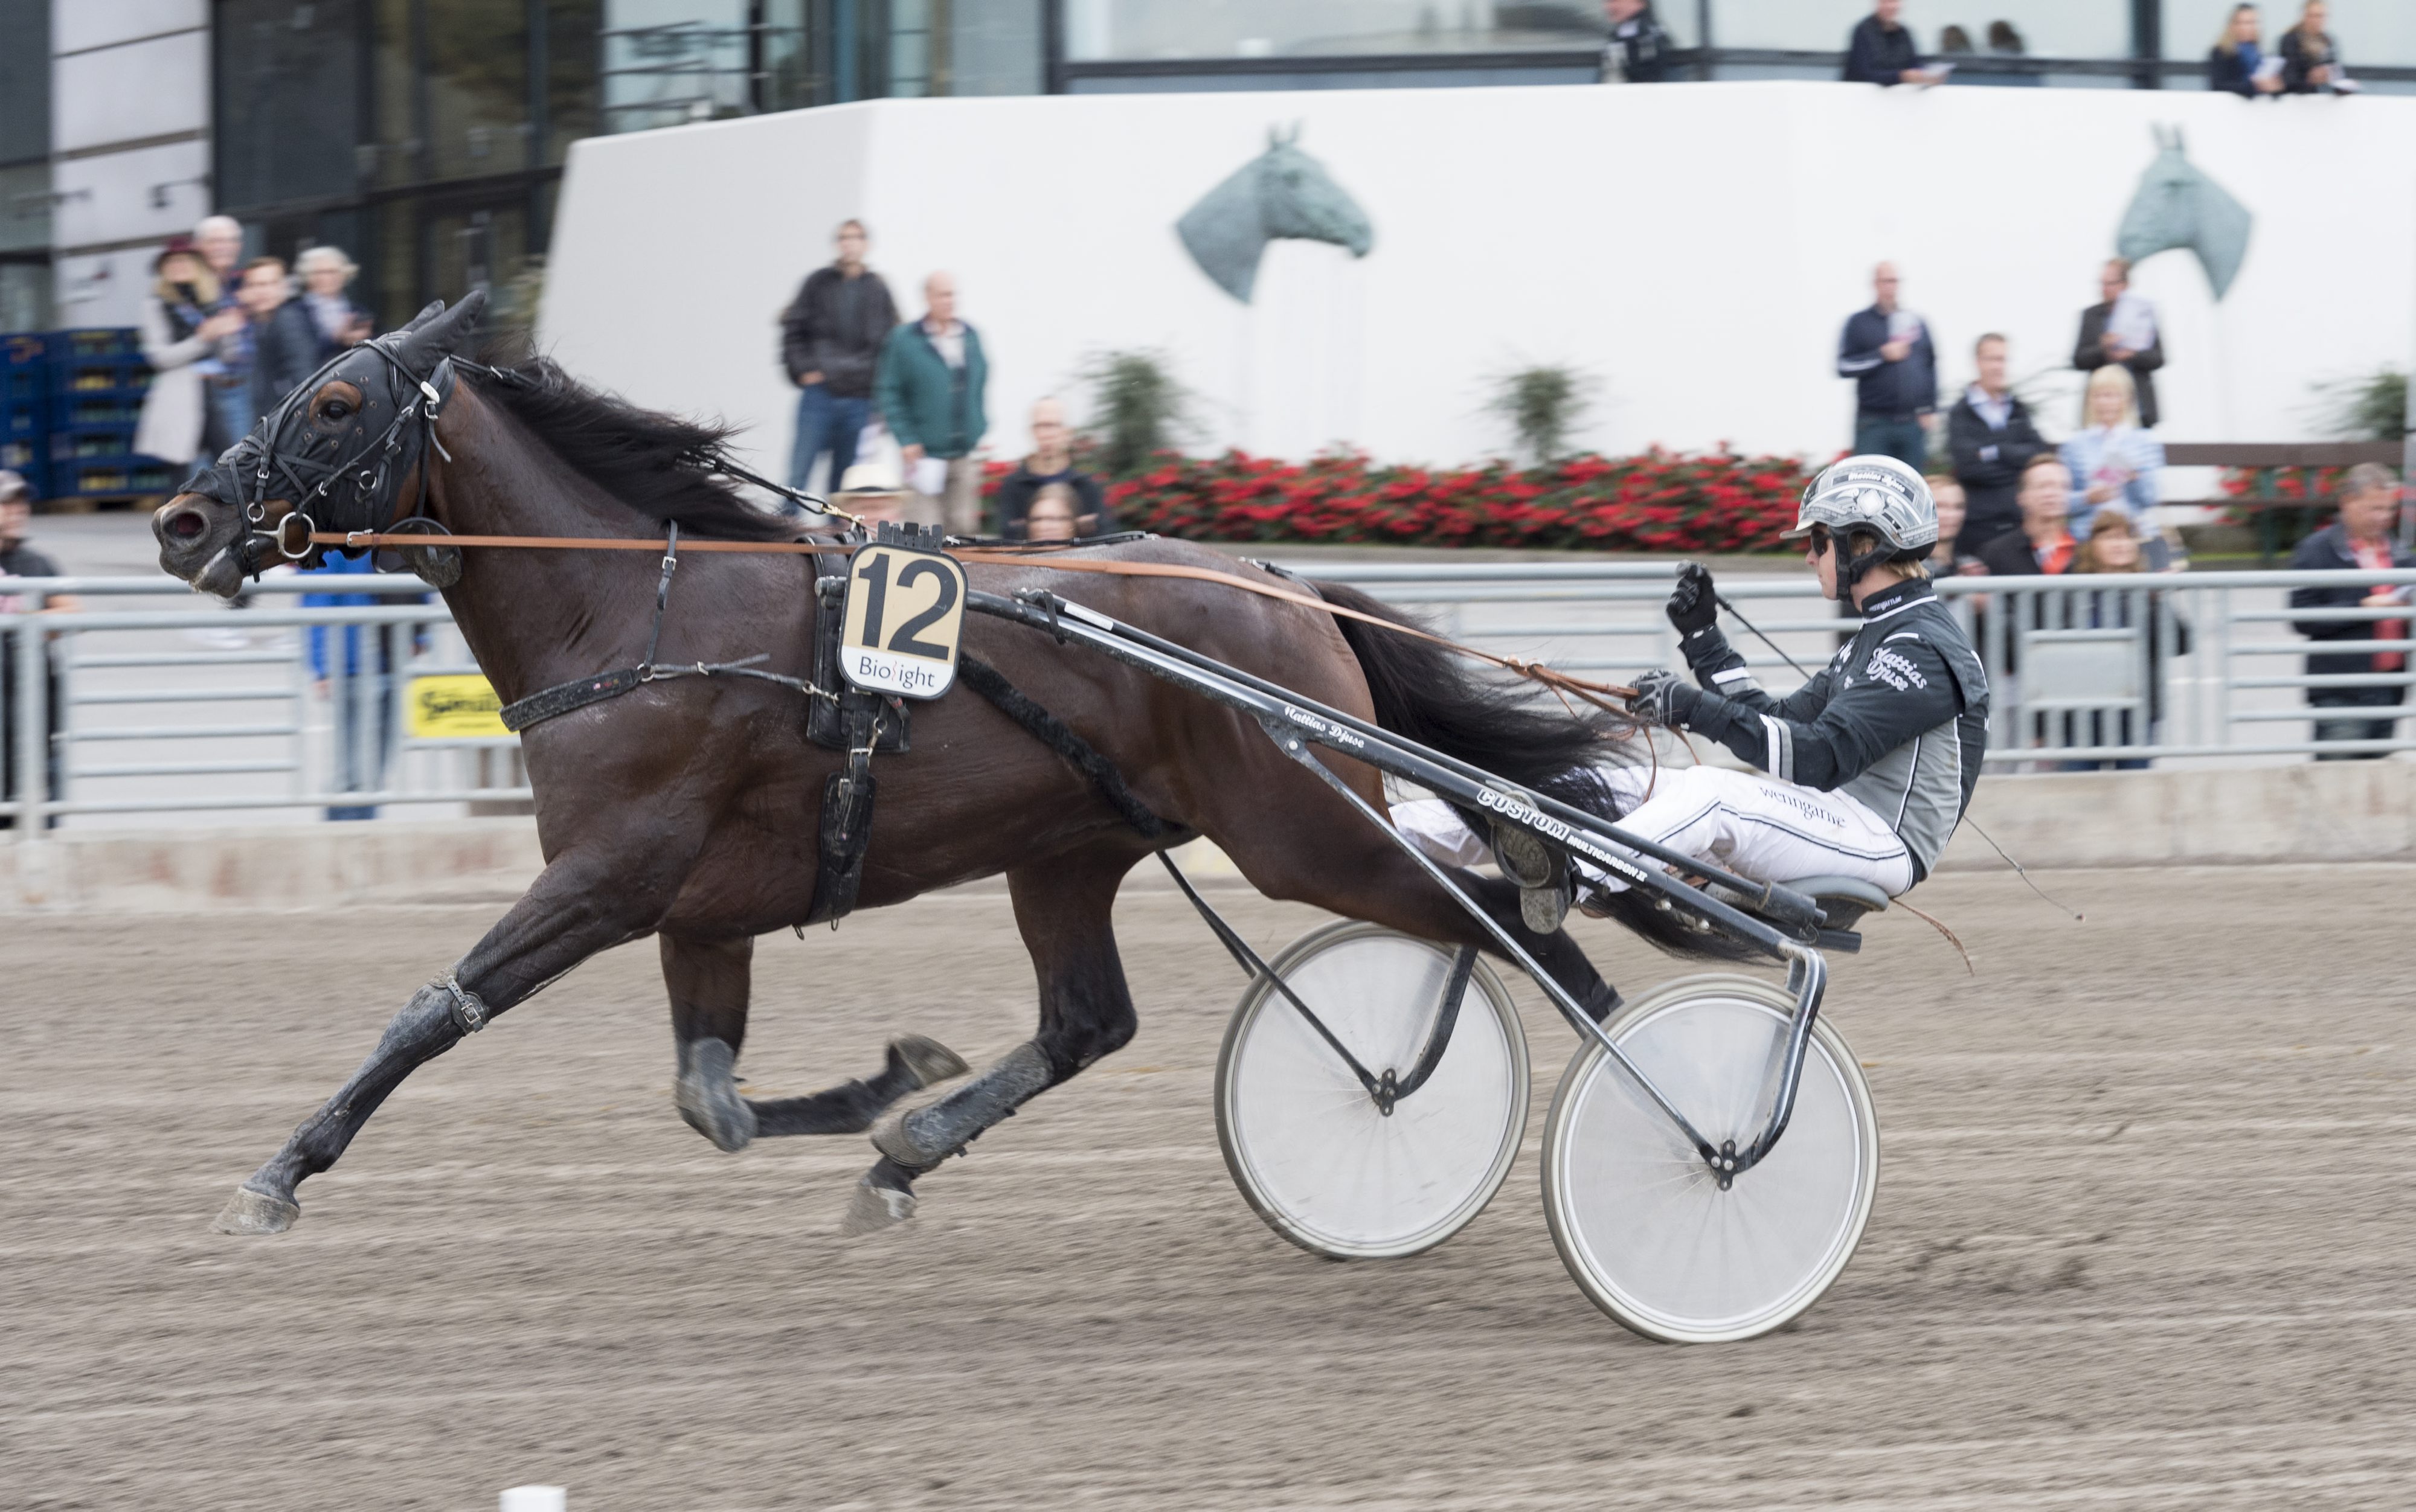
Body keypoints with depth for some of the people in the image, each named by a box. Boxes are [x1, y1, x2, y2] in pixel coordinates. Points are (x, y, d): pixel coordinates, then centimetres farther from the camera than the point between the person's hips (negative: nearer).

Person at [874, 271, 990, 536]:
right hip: (925, 453, -5)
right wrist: (906, 440, -12)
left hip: (965, 455, 5)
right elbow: (888, 393, -5)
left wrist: (981, 433, 13)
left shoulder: (971, 337, 10)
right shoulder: (904, 340, -6)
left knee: (963, 525, 8)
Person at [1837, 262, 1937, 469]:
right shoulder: (1858, 323, 3)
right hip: (1873, 426, -3)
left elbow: (1931, 367, 17)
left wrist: (1929, 409, 8)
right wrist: (1882, 356, -13)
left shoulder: (1917, 323, 13)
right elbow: (1844, 367, -5)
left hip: (1913, 424, 3)